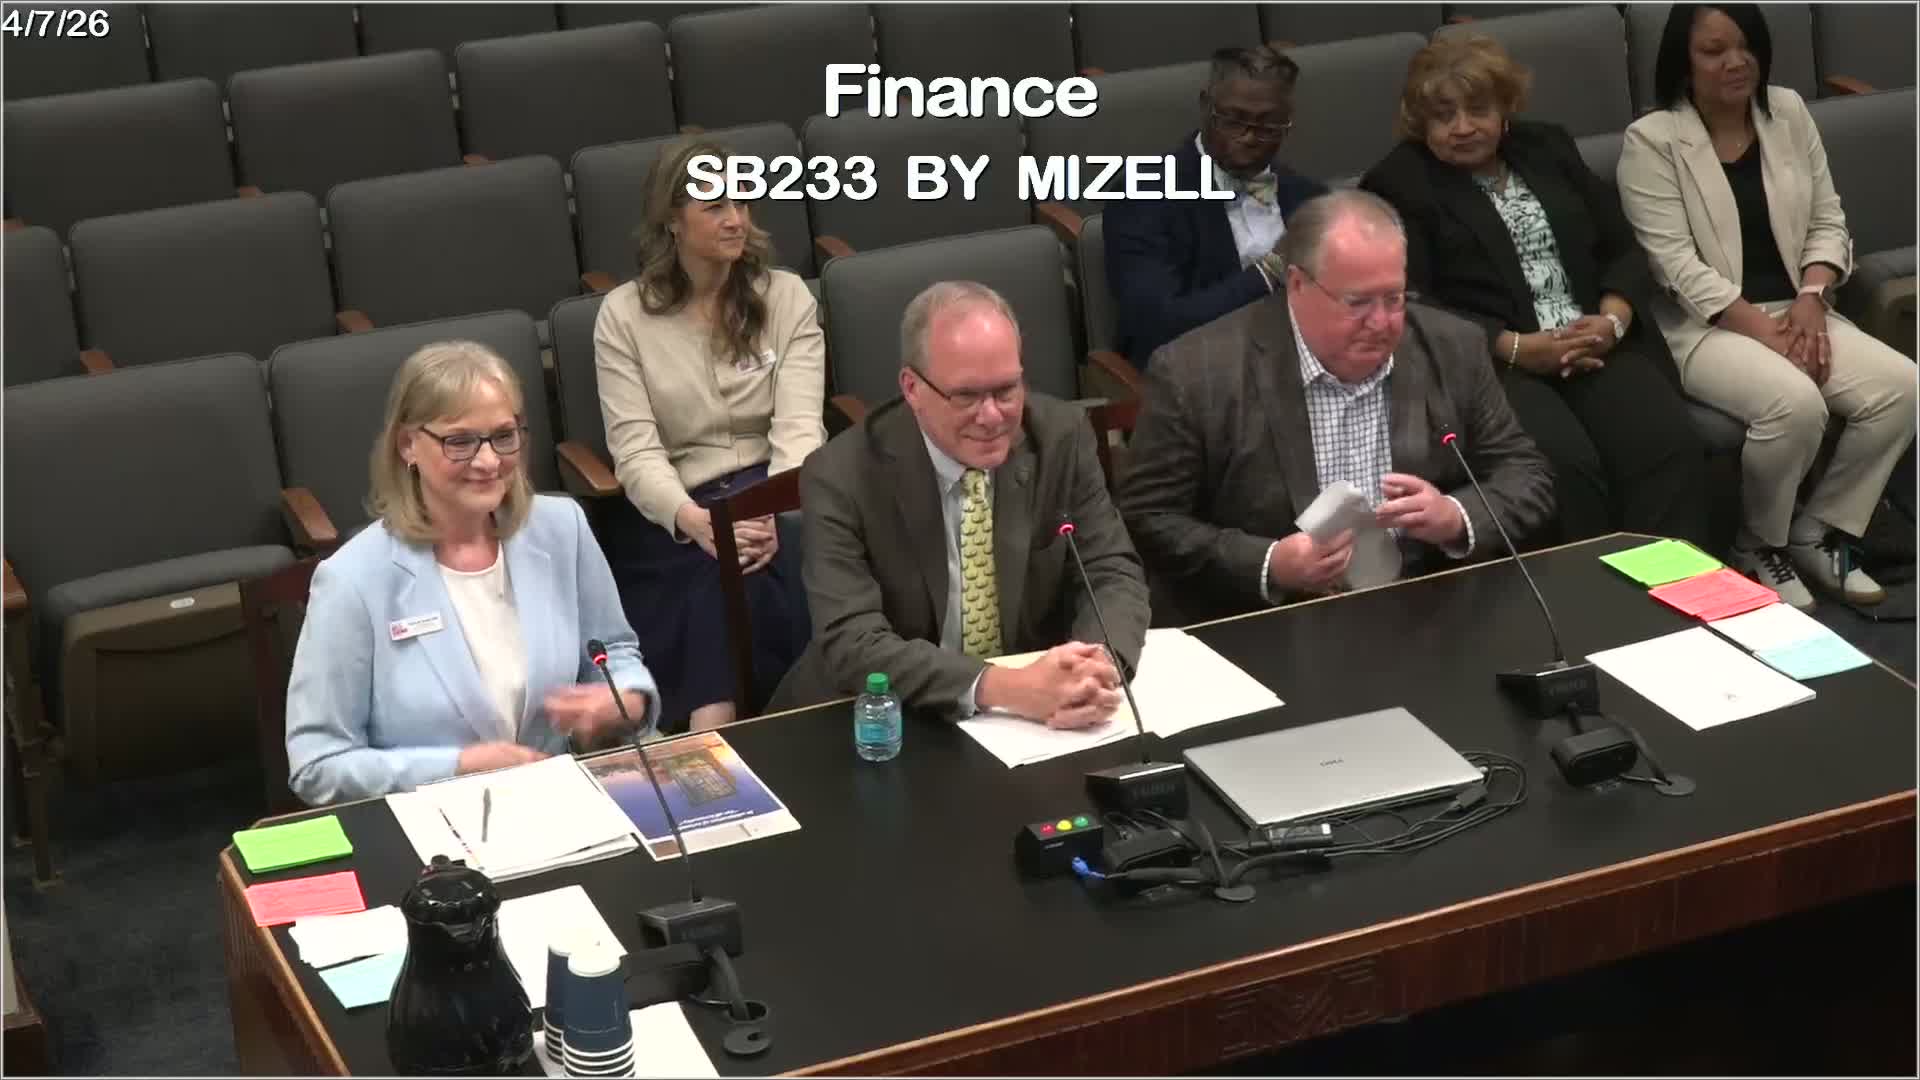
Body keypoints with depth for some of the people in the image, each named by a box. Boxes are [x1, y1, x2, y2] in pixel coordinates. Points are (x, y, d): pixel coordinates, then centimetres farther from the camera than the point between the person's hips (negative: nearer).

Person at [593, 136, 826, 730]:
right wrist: (693, 519, -28)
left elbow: (798, 427, -6)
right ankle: (713, 738, -32)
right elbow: (636, 450, -7)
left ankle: (710, 738, -36)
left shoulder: (787, 297, 6)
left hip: (772, 501, 1)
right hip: (673, 516, -1)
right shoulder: (624, 314, 3)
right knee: (729, 569, -35)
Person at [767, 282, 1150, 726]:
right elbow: (852, 644, -23)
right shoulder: (843, 477, -15)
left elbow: (1114, 573, -3)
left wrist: (1100, 666, -26)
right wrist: (1001, 687, -36)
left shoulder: (1061, 435, -5)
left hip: (1039, 723, 3)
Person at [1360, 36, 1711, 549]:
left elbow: (1623, 246, 17)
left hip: (1595, 344, 4)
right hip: (1486, 362, -4)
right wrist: (1517, 348, -15)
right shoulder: (1397, 184, 3)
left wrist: (1612, 320, -5)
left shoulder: (1547, 147, 19)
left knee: (1669, 444, -24)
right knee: (1565, 462, -33)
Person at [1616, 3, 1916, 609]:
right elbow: (1678, 265, -15)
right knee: (1797, 404, -33)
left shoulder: (1788, 112, 9)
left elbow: (1828, 221, 10)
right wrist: (1765, 332, -20)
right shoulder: (1651, 141, -9)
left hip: (1793, 311, 6)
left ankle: (1817, 533, 0)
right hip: (1704, 325, -6)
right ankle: (1758, 549, -6)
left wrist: (1811, 297, -9)